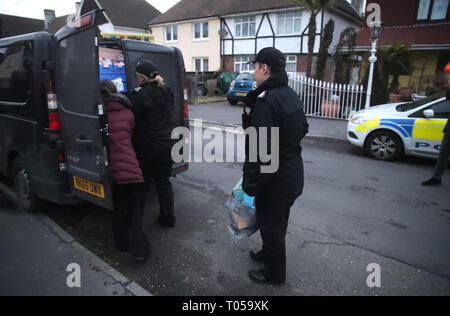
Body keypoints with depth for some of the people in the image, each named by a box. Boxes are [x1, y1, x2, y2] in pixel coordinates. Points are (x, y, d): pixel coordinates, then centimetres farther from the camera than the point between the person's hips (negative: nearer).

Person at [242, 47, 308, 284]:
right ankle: (268, 253, 50)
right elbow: (303, 129, 18)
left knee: (271, 225, 11)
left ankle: (275, 273, 33)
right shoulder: (290, 95, 6)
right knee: (277, 222, 27)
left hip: (275, 182, -9)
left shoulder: (266, 101, -26)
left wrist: (250, 186, -21)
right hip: (292, 174, 10)